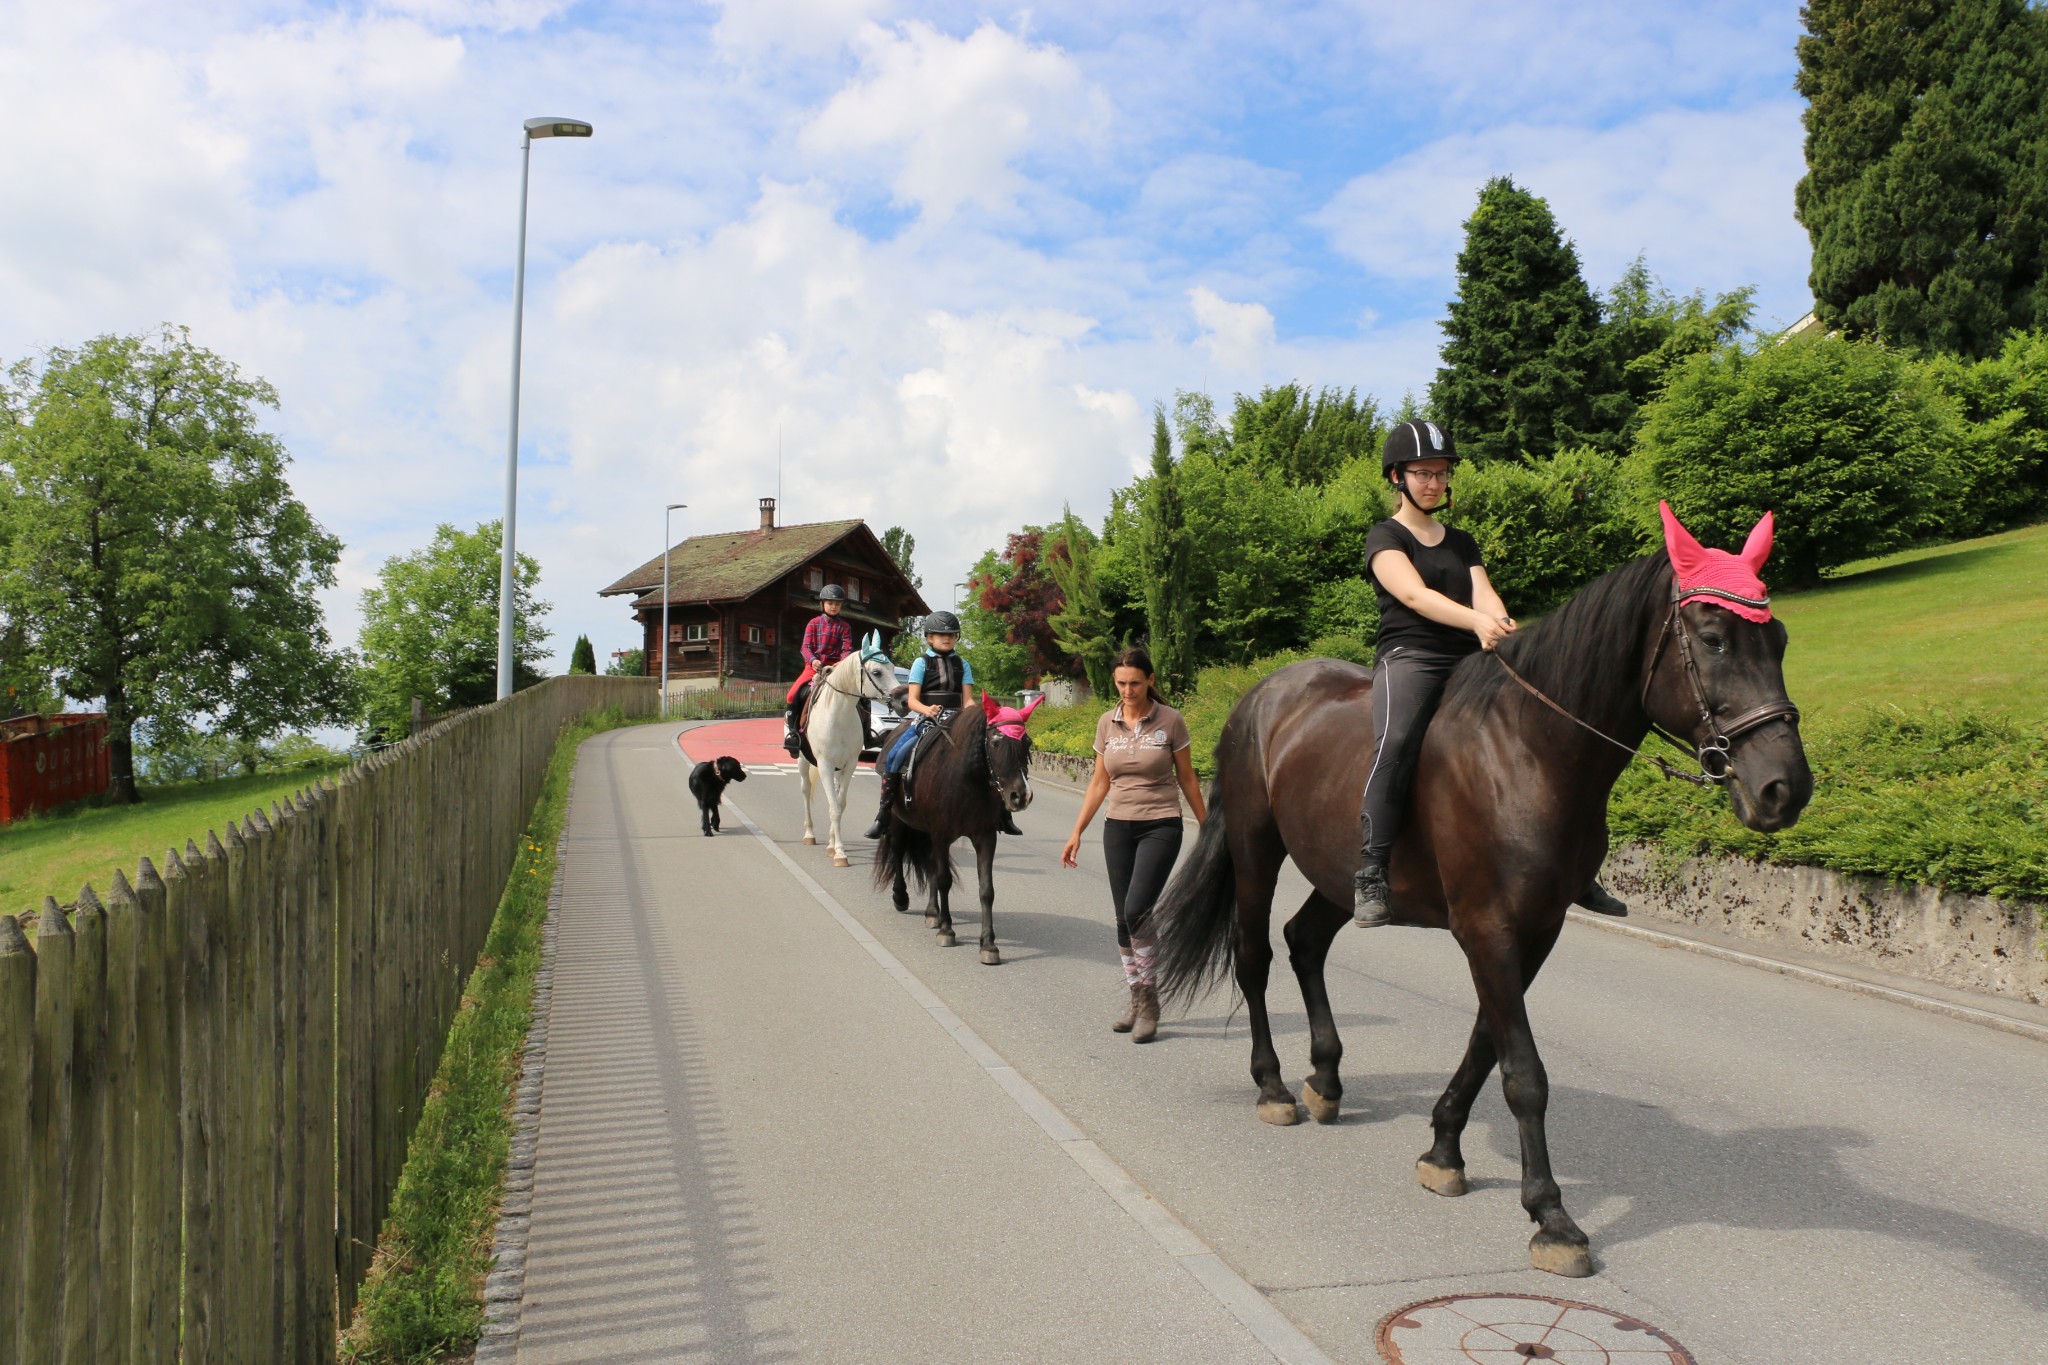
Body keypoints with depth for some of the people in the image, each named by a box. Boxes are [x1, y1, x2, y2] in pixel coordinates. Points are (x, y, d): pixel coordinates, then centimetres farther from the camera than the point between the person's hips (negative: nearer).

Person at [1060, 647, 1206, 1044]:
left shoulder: (1170, 721, -6)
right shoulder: (1107, 723, 4)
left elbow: (1186, 778, 2)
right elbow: (1099, 782, 10)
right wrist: (1076, 833, 7)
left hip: (1160, 826, -4)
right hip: (1118, 828, 4)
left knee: (1136, 910, -19)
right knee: (1124, 920, 6)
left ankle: (1149, 1001, -4)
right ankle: (1137, 1000, 21)